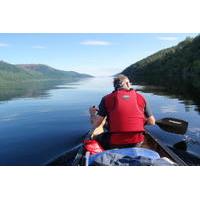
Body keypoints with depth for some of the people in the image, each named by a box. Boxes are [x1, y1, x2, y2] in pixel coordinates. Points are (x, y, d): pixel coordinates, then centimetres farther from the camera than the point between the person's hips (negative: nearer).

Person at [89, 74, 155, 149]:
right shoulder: (140, 97, 5)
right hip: (137, 143, 2)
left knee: (97, 139, 25)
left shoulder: (107, 99, -1)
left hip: (115, 143, -2)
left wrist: (92, 114, 18)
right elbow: (152, 122, 9)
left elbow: (95, 125, -3)